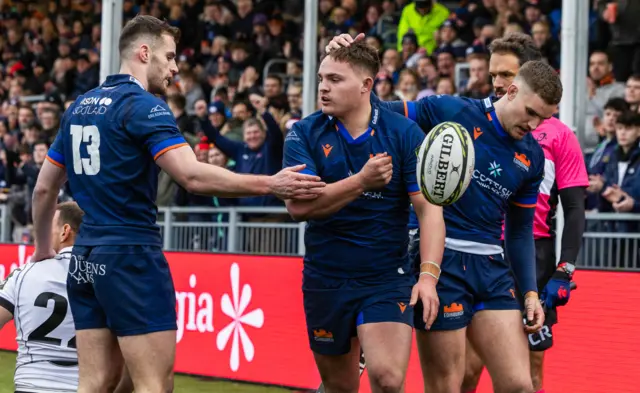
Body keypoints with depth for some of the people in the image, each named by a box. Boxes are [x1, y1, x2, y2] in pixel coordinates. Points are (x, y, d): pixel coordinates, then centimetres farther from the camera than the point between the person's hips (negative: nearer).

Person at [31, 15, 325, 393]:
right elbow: (193, 176, -22)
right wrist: (271, 185, -19)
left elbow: (44, 188, 20)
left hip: (87, 258, 8)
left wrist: (44, 248, 32)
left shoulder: (80, 106, 14)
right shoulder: (143, 105, -10)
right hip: (131, 256, -8)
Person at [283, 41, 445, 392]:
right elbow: (297, 205, -15)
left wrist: (429, 274, -21)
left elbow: (429, 209, -9)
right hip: (326, 280, 2)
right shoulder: (304, 134, -2)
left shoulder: (405, 133, -6)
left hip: (387, 278, -2)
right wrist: (361, 181, -25)